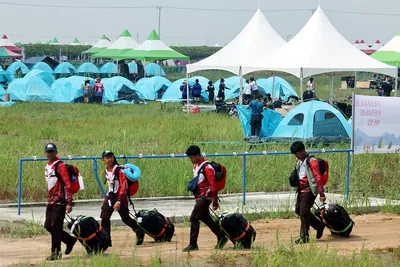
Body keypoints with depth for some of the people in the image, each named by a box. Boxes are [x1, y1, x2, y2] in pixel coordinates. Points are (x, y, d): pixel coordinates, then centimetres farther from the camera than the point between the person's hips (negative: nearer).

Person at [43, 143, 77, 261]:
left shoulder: (60, 166, -11)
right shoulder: (47, 167, 16)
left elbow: (67, 185, -16)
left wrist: (69, 203, -21)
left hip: (60, 201, -9)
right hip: (51, 201, 9)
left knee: (55, 226, -8)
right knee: (48, 226, 9)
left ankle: (56, 253, -1)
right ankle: (70, 240, 24)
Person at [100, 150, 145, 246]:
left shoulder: (119, 170, -16)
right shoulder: (107, 170, 7)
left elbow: (123, 187, -20)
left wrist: (119, 201, -25)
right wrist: (108, 197, 17)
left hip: (120, 197, -7)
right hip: (110, 197, 7)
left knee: (126, 219, -3)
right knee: (104, 218, -2)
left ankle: (140, 232, 19)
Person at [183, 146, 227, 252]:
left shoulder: (206, 167, -17)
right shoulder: (196, 166, 12)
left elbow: (213, 185, -19)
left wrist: (215, 202, -20)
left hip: (205, 197, -10)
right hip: (199, 197, 10)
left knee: (194, 218, -13)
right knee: (206, 219, 16)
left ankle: (193, 244, -11)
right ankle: (222, 238, 27)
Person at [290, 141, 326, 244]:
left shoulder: (311, 161, -13)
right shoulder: (299, 161, 13)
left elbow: (318, 178, -17)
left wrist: (322, 193, -20)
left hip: (309, 190, -9)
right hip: (301, 189, 9)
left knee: (303, 212, -11)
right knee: (298, 210, 11)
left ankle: (304, 237, -4)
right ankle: (319, 226, 24)